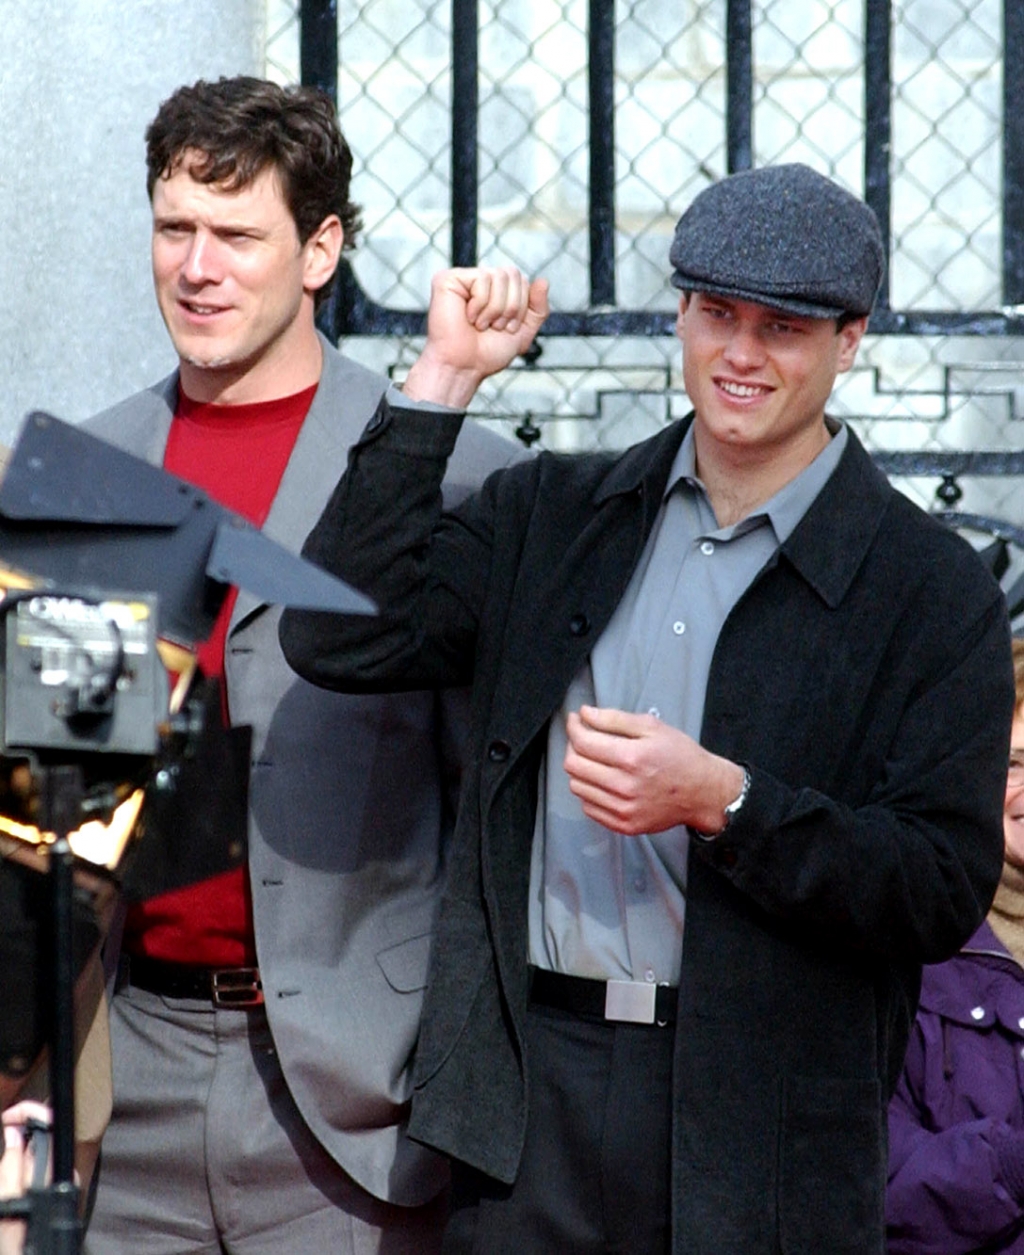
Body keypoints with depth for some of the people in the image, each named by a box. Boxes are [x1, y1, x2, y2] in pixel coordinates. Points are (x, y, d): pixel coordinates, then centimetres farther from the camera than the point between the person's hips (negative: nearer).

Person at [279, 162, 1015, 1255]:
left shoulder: (930, 586, -1)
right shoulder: (551, 513, 11)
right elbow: (342, 641, -2)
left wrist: (720, 800, -19)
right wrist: (444, 378, -2)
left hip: (761, 1124, -2)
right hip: (531, 1087, 3)